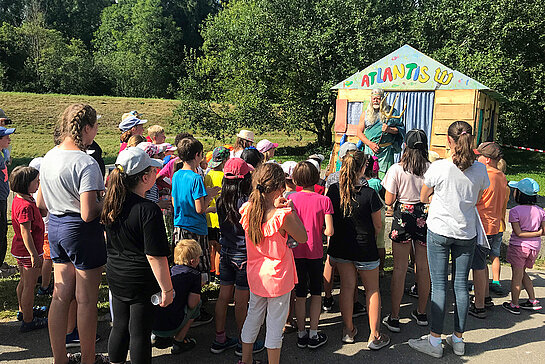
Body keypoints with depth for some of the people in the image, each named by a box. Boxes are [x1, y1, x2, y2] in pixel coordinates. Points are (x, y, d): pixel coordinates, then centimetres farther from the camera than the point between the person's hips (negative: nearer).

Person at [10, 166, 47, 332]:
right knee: (30, 286, 2)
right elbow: (25, 232, -27)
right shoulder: (26, 206, -27)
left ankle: (23, 311, 43)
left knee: (24, 281, 25)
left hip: (19, 250, 10)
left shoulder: (18, 199, 4)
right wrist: (34, 254, -24)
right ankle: (28, 321, 14)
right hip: (28, 251, -10)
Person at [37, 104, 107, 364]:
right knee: (86, 299, 6)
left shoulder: (49, 157, 5)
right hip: (82, 232, -8)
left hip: (55, 227, 8)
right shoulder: (86, 163, -22)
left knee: (60, 296, 16)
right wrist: (107, 203, -8)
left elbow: (41, 203, 13)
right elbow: (88, 214, -26)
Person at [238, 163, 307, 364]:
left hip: (255, 275, 6)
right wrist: (291, 210, -7)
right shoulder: (283, 216, -25)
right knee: (275, 324, 10)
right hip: (278, 277, -5)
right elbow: (302, 237, -11)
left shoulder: (247, 209, -9)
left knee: (253, 317, 22)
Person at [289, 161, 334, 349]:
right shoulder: (324, 200, -12)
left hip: (296, 251, 1)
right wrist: (318, 230, 6)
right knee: (316, 292, 15)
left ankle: (301, 334, 23)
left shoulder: (291, 198, -8)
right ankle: (313, 335, 19)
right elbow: (329, 231, -15)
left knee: (300, 294, 13)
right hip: (315, 252, -1)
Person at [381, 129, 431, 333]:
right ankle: (421, 314, 29)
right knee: (424, 268, 14)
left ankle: (394, 318, 10)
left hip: (403, 218, -2)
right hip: (426, 218, 3)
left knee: (399, 268, 4)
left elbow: (389, 201, -7)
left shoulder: (397, 169, -10)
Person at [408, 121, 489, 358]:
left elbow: (423, 198, 0)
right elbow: (477, 200, 12)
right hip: (467, 233, 4)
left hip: (439, 231, -3)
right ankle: (458, 340, 22)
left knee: (439, 285, 2)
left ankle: (435, 341, 10)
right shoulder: (480, 170, -4)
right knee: (461, 285, 11)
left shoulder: (439, 167, -14)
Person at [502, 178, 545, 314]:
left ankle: (514, 305, 13)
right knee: (522, 273, 21)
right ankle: (533, 301, 23)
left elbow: (518, 232, -18)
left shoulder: (514, 211, -14)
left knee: (517, 275, 3)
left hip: (519, 246, -6)